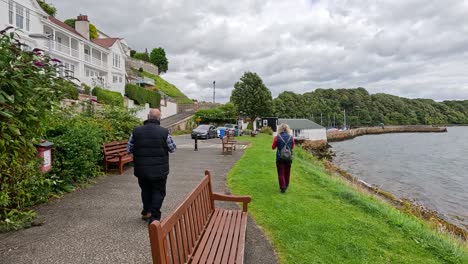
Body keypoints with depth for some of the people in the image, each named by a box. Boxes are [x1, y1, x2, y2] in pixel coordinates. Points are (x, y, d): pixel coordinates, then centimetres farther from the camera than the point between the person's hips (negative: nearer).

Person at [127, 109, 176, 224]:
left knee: (145, 190, 23)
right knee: (158, 192, 11)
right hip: (159, 170, -3)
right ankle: (154, 217, 12)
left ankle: (146, 212, 37)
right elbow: (173, 148, -2)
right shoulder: (164, 132, -12)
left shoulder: (136, 131, -4)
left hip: (141, 169, 3)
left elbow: (129, 149, 3)